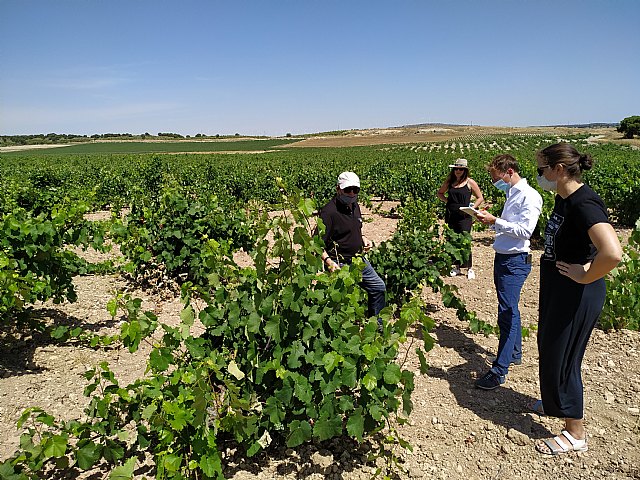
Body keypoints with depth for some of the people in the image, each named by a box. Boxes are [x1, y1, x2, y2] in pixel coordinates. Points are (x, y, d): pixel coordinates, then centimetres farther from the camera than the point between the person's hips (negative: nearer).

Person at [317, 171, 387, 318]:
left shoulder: (354, 206, 9)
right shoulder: (329, 211, -19)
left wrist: (363, 238, 7)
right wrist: (328, 261, -35)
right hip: (340, 264, -9)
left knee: (379, 287, 20)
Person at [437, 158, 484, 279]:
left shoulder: (470, 182, -1)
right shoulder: (449, 181, 9)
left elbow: (480, 198, 5)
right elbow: (440, 193, 23)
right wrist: (447, 201, 5)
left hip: (464, 216, -4)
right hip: (451, 215, 4)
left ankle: (469, 268, 5)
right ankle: (456, 267, 21)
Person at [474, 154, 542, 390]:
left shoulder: (529, 196, -13)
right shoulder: (511, 194, 15)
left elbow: (525, 231, -21)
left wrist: (495, 221, -21)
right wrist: (490, 220, 5)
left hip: (515, 261, -10)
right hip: (502, 258, 10)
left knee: (507, 314, -9)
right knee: (510, 310, 19)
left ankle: (499, 370, -5)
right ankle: (514, 354, 34)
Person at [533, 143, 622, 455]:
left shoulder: (584, 204, -25)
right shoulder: (563, 199, 5)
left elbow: (613, 254, -38)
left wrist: (586, 276, -23)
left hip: (576, 296, -9)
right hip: (557, 289, 9)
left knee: (560, 358, 3)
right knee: (548, 349, 23)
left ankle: (575, 434, 22)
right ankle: (555, 403, 46)